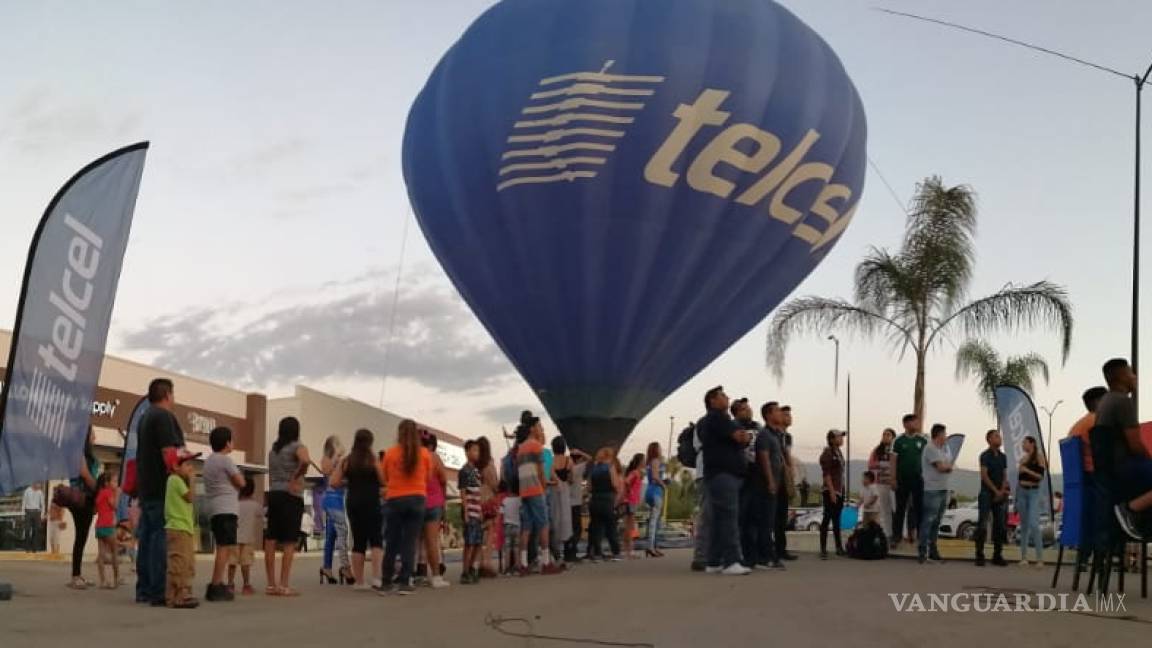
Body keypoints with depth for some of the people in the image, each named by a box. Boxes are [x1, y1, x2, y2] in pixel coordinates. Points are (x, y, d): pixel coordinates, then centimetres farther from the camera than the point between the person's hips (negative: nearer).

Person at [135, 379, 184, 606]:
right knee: (161, 538, -10)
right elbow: (169, 453, -20)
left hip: (146, 488, 10)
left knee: (147, 538, 11)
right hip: (162, 488, -10)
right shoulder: (164, 416, -11)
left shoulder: (145, 418, 19)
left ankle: (144, 591, 15)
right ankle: (158, 593, -11)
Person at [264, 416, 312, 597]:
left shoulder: (273, 449, 16)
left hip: (273, 494, 6)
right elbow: (306, 461, -27)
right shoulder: (297, 447, -6)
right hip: (291, 496, -6)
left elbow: (271, 475, 17)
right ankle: (284, 586, -7)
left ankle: (271, 585, 10)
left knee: (271, 541, 6)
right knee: (289, 543, -4)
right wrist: (296, 477, -16)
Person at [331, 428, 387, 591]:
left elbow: (334, 483, 1)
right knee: (376, 540, -3)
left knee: (358, 542, 11)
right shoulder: (373, 460, -6)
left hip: (353, 503, 4)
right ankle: (377, 577, -18)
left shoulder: (346, 461, 4)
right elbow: (384, 482, -5)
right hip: (371, 503, -4)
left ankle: (359, 581, 14)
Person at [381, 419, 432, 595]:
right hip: (417, 499, 0)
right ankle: (404, 583, -2)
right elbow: (428, 477, 8)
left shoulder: (390, 453, -4)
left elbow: (385, 477, 7)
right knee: (410, 542, 2)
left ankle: (386, 582, 13)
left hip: (395, 499, 0)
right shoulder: (425, 453, -2)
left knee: (392, 543, 9)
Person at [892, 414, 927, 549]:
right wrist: (893, 479, -6)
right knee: (900, 509, 4)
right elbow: (894, 460, -1)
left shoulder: (922, 440, 6)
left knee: (919, 508, 3)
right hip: (902, 479, -1)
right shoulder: (899, 441, 0)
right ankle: (896, 537, 8)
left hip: (918, 478, 1)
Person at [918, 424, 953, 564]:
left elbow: (949, 467, 13)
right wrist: (948, 466, 4)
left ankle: (932, 550, 19)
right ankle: (923, 551, -6)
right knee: (928, 521, -8)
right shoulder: (930, 448, -12)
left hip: (943, 489, 9)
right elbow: (941, 467, -15)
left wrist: (945, 466, -8)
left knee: (936, 521, 12)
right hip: (932, 490, -9)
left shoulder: (945, 448, 16)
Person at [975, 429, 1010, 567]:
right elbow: (984, 475, -11)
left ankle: (997, 555, 11)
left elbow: (1004, 476, 10)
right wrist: (996, 491, -12)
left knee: (1000, 525, 4)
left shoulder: (1003, 456, 12)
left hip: (1000, 495, 6)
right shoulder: (985, 455, -5)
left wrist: (1002, 491, -5)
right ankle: (979, 555, -6)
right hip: (986, 493, -6)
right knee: (982, 525, -8)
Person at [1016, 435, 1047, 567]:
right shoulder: (1023, 459, 14)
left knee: (1034, 524, -17)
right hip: (1021, 491, 6)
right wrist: (1016, 497, 14)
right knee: (1023, 525, 6)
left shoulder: (1039, 456, -2)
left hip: (1033, 492, -6)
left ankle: (1040, 558, -15)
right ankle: (1024, 558, 9)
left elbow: (1041, 476, -9)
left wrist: (1027, 470, -18)